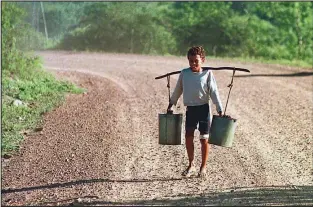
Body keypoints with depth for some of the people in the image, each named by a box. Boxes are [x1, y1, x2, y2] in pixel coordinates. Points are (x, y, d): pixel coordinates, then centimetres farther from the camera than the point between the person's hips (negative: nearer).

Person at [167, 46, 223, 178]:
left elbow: (214, 93, -5)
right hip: (190, 109, 3)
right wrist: (171, 105, 20)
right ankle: (191, 165, 18)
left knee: (204, 139, 3)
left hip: (204, 108, -3)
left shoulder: (207, 74, -6)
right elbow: (177, 90, 15)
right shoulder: (184, 73, 2)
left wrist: (220, 110, -8)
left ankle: (203, 167, 16)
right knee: (188, 137, 2)